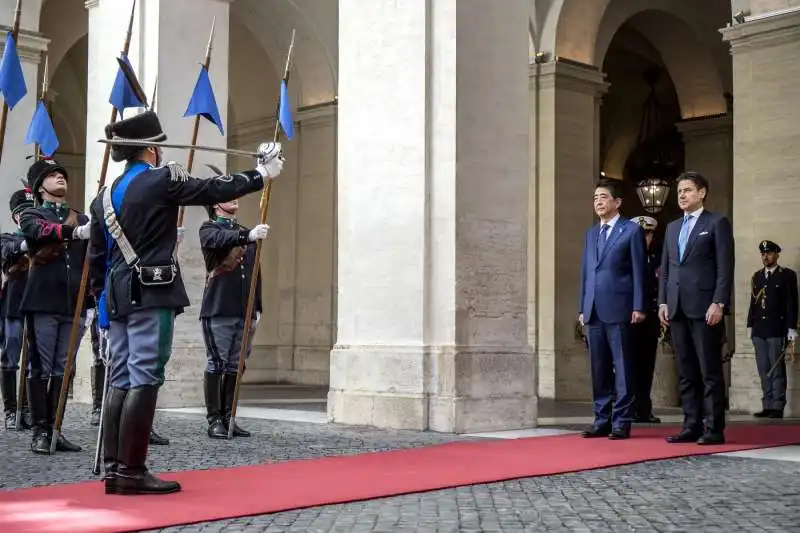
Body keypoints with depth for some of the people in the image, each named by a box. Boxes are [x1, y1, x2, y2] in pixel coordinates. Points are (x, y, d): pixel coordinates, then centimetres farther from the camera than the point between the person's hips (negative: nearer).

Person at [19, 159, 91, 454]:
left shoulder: (82, 219, 18)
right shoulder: (32, 215, 7)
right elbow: (40, 232, -18)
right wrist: (74, 231, -34)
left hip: (74, 305, 4)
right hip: (43, 303, -3)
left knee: (63, 370, 5)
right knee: (40, 368, -2)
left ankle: (55, 429, 11)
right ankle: (40, 430, 3)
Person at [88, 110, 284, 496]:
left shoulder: (105, 196, 14)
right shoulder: (161, 179, -7)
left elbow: (97, 257, 16)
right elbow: (215, 190, -3)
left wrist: (103, 297, 23)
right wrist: (261, 173, 8)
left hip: (119, 297, 8)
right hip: (151, 295, -8)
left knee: (121, 380, 8)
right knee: (144, 380, -8)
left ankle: (113, 469, 9)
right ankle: (131, 471, -9)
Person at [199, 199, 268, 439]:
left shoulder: (247, 233, 20)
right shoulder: (209, 228, 3)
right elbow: (221, 240, -22)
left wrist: (257, 308, 15)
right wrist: (249, 235, -40)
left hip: (244, 312, 5)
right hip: (218, 311, -5)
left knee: (235, 366, 7)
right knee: (217, 364, -5)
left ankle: (228, 418, 13)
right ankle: (214, 420, -1)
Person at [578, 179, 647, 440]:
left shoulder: (632, 230, 1)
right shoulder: (591, 233, 18)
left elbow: (638, 271, -3)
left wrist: (638, 307, -9)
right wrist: (583, 308, 12)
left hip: (618, 309, -6)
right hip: (594, 311, 6)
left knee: (622, 367, -1)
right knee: (599, 369, 7)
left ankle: (622, 422, 3)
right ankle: (602, 420, 13)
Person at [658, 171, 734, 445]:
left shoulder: (717, 223, 1)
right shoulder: (672, 227, 20)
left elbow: (725, 267, -6)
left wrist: (718, 303, -14)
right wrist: (663, 302, 9)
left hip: (704, 308, -6)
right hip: (677, 309, 6)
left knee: (710, 371, -4)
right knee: (686, 372, 6)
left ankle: (714, 429, -1)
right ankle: (691, 426, 10)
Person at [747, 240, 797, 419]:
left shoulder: (787, 275, 1)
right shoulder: (757, 276, 16)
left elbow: (792, 303, -4)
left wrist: (792, 328, -9)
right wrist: (750, 325, 11)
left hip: (777, 330, -5)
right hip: (759, 330, 5)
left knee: (777, 369, -3)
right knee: (764, 370, 5)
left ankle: (777, 407, 0)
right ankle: (767, 406, 8)